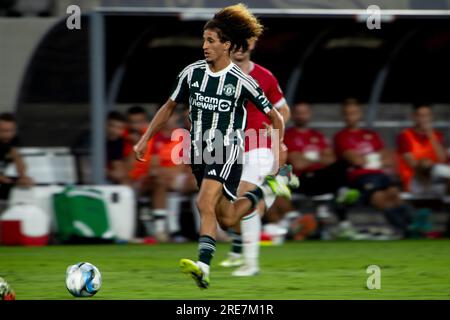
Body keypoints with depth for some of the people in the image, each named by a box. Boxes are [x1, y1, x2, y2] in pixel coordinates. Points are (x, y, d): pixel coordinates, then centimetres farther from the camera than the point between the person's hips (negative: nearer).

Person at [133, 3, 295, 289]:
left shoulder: (241, 81, -12)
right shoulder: (192, 72, 0)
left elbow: (275, 117, -3)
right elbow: (170, 107, 14)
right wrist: (145, 140, 11)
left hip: (228, 151, -6)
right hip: (200, 152, 6)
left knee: (205, 203, -27)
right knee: (226, 220, 13)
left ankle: (203, 266, -27)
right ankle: (270, 188, 40)